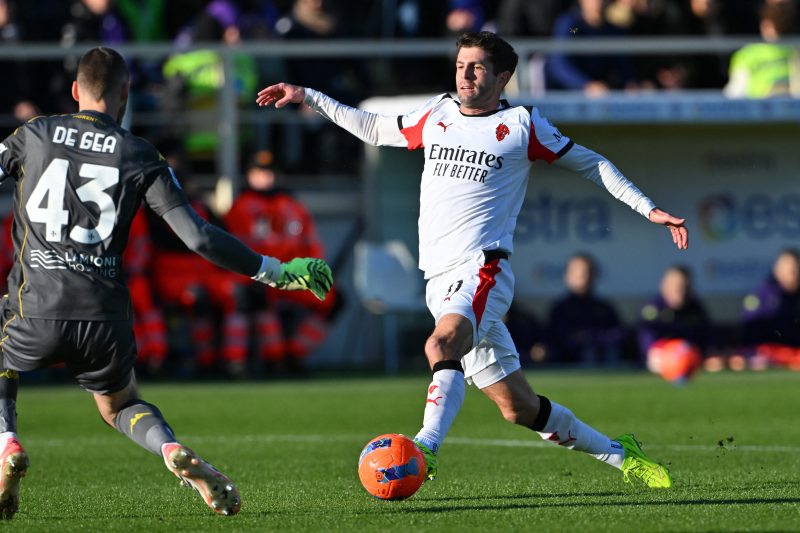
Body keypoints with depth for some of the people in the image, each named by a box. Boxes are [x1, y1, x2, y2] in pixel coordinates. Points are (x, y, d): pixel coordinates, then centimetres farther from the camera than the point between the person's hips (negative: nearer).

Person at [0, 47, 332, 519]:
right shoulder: (140, 157, 3)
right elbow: (199, 237, -3)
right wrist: (278, 272, 5)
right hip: (106, 322, 1)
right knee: (122, 407, 28)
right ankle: (177, 455, -4)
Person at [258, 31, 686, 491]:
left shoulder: (522, 125, 4)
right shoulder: (436, 115, 17)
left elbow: (590, 163, 13)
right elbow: (375, 129, 32)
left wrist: (649, 209, 7)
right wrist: (307, 97, 30)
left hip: (482, 268, -5)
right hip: (441, 278, 5)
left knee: (443, 345, -37)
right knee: (520, 408, 5)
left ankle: (426, 449, -50)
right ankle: (619, 455, 20)